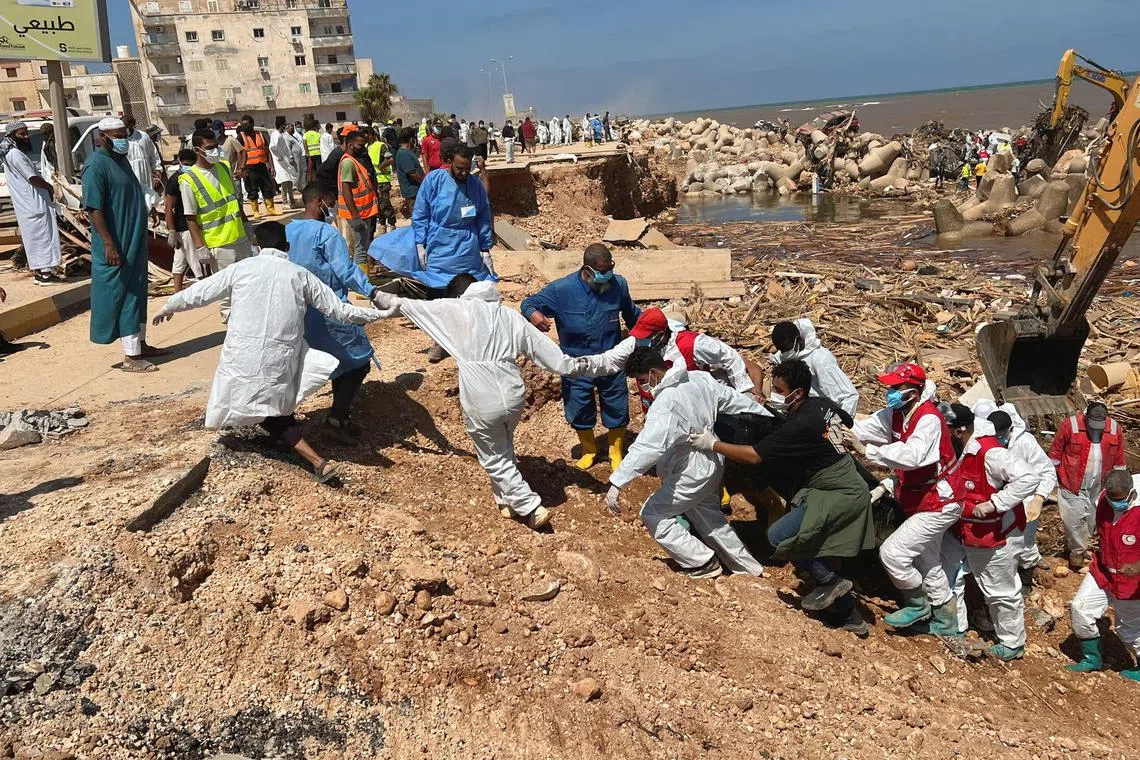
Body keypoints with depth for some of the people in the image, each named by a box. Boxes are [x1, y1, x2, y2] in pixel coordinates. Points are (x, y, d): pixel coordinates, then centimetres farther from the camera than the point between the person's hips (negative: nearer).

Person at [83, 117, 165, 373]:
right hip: (117, 246, -9)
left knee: (137, 294, 16)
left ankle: (140, 345, 27)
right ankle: (131, 357, -2)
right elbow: (94, 208, -21)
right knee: (123, 297, -5)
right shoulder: (96, 165, -15)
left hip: (134, 243, 9)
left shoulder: (121, 160, 13)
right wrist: (108, 244, -27)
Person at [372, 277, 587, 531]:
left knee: (495, 459, 10)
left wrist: (388, 300, 26)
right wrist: (571, 367, 20)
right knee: (504, 450, 27)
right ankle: (506, 500, 37)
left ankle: (532, 508, 9)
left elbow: (418, 306, 10)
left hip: (482, 403, -5)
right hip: (513, 396, 5)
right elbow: (540, 344, 13)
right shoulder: (509, 314, 11)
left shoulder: (458, 309, -1)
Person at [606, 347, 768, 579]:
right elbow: (734, 400, 6)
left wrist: (617, 483, -38)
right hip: (714, 462, 9)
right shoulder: (700, 378, -4)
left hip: (694, 473, -9)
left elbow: (648, 447, -38)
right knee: (707, 515, 26)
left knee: (652, 513, 5)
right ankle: (747, 565, 36)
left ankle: (703, 562, 13)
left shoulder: (666, 403, -28)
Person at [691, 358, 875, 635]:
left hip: (839, 496, -10)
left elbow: (754, 456, -21)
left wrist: (713, 444, -12)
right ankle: (849, 615, 23)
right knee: (820, 552, 15)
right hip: (851, 489, 10)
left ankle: (829, 581, 1)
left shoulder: (799, 425, -23)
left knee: (779, 536, -13)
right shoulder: (823, 404, 3)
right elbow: (850, 423, 23)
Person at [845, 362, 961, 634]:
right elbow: (866, 428, -10)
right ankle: (946, 623, 40)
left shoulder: (929, 419, -28)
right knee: (927, 564, 23)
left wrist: (866, 450, -44)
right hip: (922, 502, 10)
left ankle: (918, 604, 11)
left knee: (891, 552, -12)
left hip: (938, 505, -10)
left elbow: (912, 456, -43)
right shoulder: (896, 414, -2)